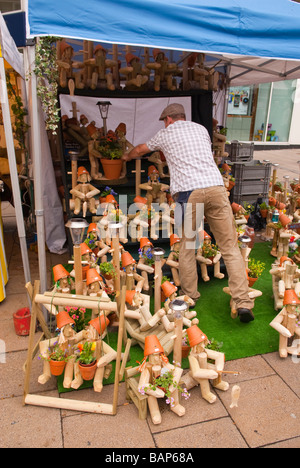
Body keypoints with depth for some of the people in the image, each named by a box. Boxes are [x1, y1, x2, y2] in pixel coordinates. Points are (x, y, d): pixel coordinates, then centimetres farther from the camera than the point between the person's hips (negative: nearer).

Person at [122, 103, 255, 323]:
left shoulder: (165, 134, 19)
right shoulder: (201, 129, 26)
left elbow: (140, 150, 37)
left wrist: (127, 157, 59)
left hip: (188, 191, -2)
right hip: (216, 187, 3)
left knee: (187, 246, 13)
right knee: (230, 247, 4)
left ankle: (189, 296, 20)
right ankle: (243, 302, 1)